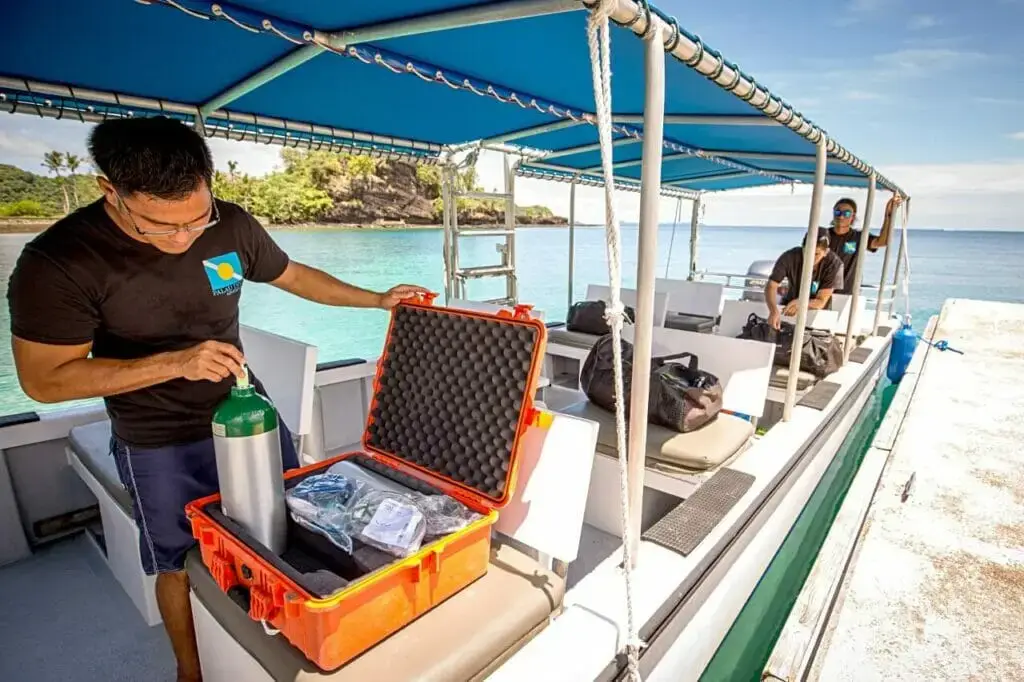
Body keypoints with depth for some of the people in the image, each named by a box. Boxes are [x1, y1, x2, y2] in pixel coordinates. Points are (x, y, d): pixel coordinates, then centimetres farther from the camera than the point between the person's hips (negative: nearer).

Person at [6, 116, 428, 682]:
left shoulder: (232, 226, -11)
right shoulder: (57, 262, -21)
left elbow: (292, 275, 5)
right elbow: (44, 380, -17)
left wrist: (377, 299, 2)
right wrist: (176, 362, -29)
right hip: (160, 447, -3)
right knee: (181, 563, 15)